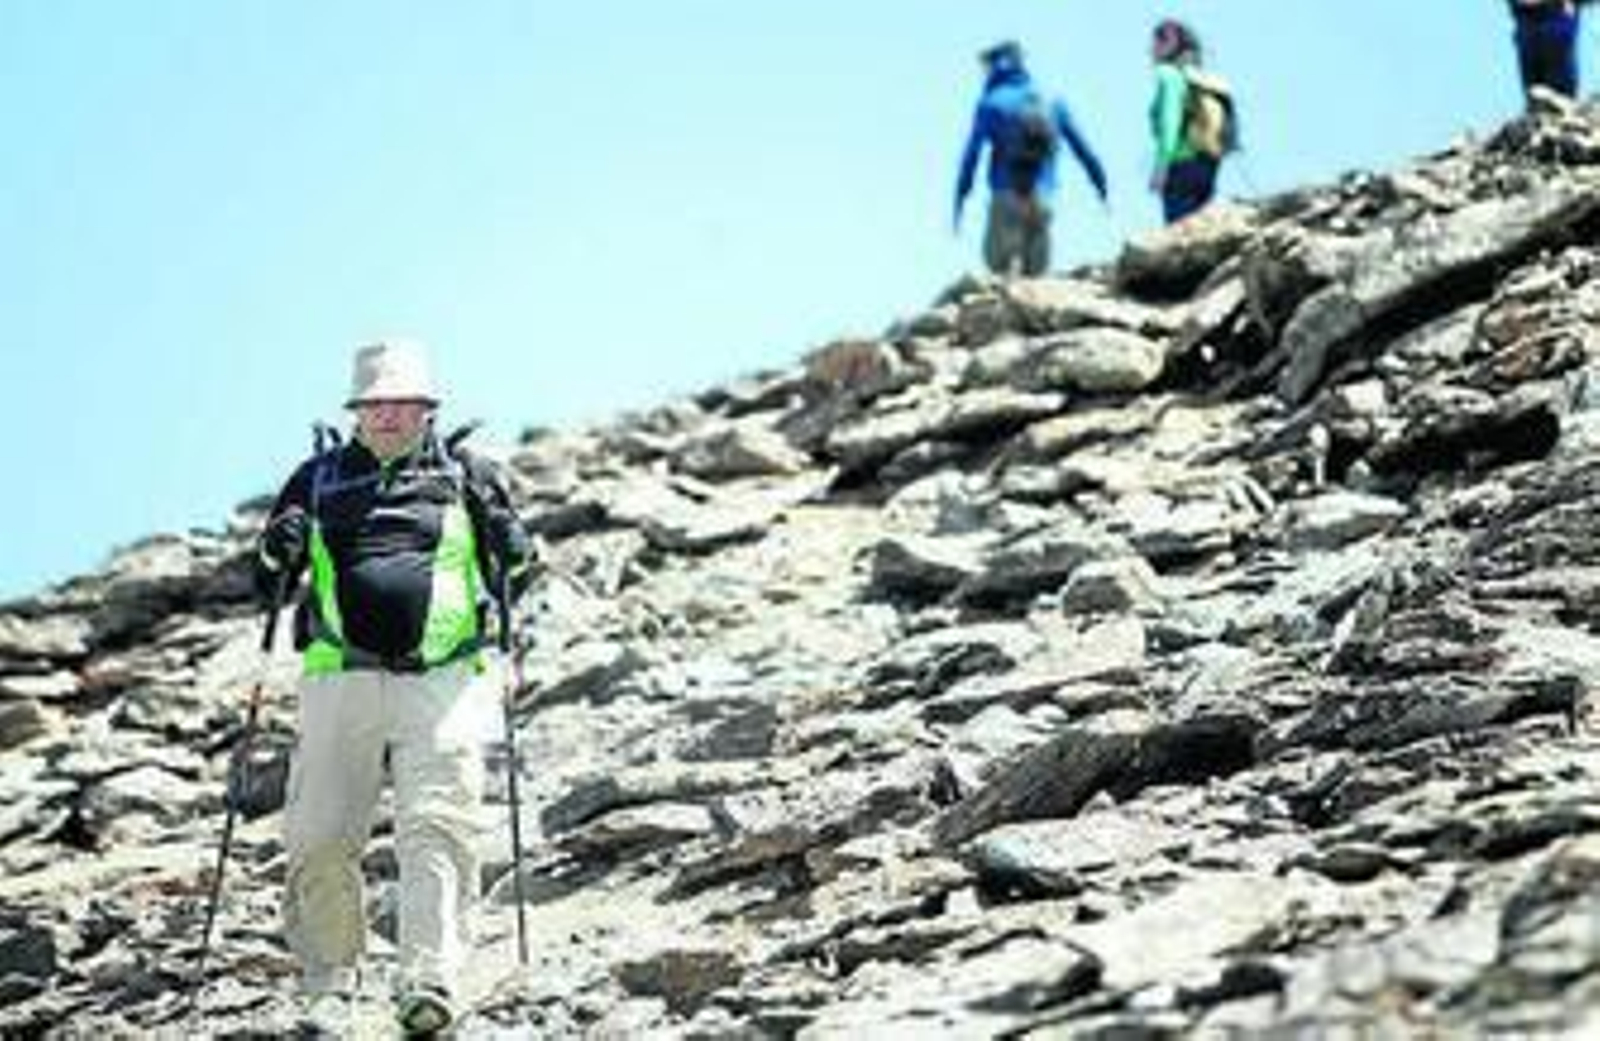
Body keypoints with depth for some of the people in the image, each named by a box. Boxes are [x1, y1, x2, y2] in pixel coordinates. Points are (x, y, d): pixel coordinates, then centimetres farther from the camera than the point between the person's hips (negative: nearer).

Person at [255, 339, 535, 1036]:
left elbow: (514, 577, 14)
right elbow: (269, 584, 17)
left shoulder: (467, 475, 16)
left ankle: (431, 984, -24)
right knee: (320, 839, -4)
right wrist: (278, 551, -3)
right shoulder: (319, 479, 19)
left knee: (436, 828, -16)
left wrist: (503, 533, -5)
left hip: (443, 682, -2)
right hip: (340, 680, 2)